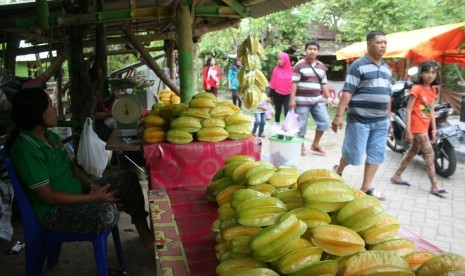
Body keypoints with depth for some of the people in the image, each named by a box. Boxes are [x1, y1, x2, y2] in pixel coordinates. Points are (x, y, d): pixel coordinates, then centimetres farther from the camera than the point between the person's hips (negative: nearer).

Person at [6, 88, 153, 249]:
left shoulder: (50, 136, 5)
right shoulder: (26, 149, -22)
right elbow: (48, 196, -23)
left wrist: (91, 185, -7)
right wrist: (93, 197, -21)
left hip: (77, 191, 9)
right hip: (54, 211, -9)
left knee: (128, 179, -1)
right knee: (107, 212, -34)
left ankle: (143, 230, 6)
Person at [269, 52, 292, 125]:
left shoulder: (290, 70, -2)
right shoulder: (276, 69, -4)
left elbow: (293, 83, 5)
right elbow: (272, 83, -1)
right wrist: (270, 95, -2)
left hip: (287, 94, 0)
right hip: (277, 94, 0)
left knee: (287, 111, -6)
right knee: (278, 111, 13)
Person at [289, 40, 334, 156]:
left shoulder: (321, 66, 13)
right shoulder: (299, 65, -4)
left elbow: (324, 83, 16)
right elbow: (294, 83, -8)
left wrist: (328, 97, 9)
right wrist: (292, 99, -14)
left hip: (318, 100, 5)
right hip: (302, 100, -5)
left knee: (324, 121, 0)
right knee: (301, 124, 1)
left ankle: (315, 145, 14)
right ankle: (301, 147, 17)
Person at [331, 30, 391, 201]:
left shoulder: (386, 68, 14)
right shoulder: (358, 66, -8)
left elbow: (388, 95, 20)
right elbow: (347, 92, -14)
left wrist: (388, 117, 19)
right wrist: (339, 116, -20)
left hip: (381, 121, 7)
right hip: (360, 119, -7)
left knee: (376, 154, 8)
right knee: (354, 154, -1)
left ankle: (366, 187, 19)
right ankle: (338, 171, 28)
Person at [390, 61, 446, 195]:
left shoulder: (432, 90, 10)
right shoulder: (417, 88, -13)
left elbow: (431, 111, 13)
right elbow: (408, 110, -15)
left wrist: (434, 129, 9)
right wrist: (408, 131, -18)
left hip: (424, 127, 8)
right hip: (417, 127, -8)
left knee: (412, 152, 14)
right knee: (429, 153, -8)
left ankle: (396, 176, 25)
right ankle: (435, 185, -2)